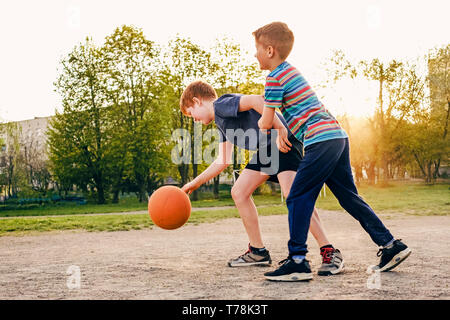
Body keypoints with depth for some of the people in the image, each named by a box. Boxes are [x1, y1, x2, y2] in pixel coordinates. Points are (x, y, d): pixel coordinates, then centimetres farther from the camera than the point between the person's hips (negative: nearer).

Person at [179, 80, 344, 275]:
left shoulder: (221, 105, -10)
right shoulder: (221, 121, 21)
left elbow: (256, 100, -25)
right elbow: (223, 160, 25)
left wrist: (280, 128, -28)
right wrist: (195, 183, 28)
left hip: (283, 141, -10)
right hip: (266, 148, 10)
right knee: (239, 192, 7)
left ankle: (330, 253, -22)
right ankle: (258, 252, 14)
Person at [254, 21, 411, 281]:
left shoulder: (275, 78, -5)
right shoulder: (291, 70, 23)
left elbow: (266, 123, -4)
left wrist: (261, 121, 17)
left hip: (320, 141, -10)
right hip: (338, 136, 10)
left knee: (298, 199, -7)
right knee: (349, 197, 13)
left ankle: (298, 261, -8)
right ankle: (391, 245, 14)